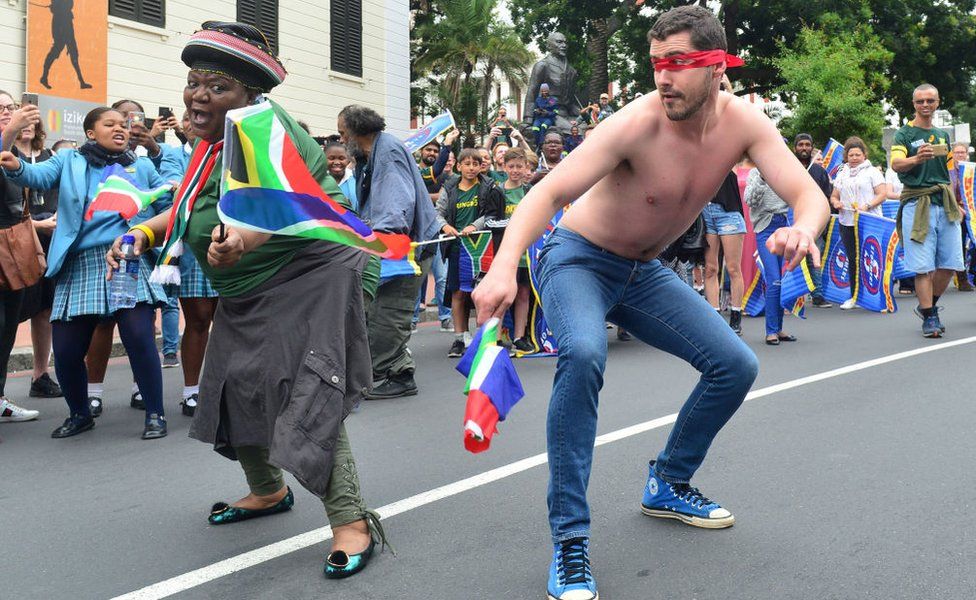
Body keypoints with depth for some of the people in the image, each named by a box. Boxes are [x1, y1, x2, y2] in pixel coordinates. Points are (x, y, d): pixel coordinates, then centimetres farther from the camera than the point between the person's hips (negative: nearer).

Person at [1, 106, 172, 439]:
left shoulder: (142, 167, 17)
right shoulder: (70, 161, 13)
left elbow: (172, 198, 12)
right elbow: (39, 175, -4)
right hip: (79, 265, 1)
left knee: (139, 337, -16)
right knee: (66, 349, 0)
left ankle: (155, 414, 1)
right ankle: (80, 414, 25)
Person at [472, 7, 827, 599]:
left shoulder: (743, 122, -12)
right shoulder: (637, 123, -27)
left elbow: (810, 195, -18)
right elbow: (548, 194, -35)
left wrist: (802, 230, -44)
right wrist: (505, 266, -53)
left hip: (646, 271, 6)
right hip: (580, 257, -5)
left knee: (736, 366, 2)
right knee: (584, 354, -35)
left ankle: (669, 484, 25)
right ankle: (570, 539, -25)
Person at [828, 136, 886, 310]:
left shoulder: (872, 172, 4)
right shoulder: (842, 175, 17)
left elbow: (882, 194, -4)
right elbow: (834, 196, 21)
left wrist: (867, 206, -18)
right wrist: (836, 203, -3)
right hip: (847, 223, 4)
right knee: (852, 260, 7)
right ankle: (854, 296, 14)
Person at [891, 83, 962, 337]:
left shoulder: (942, 135, 19)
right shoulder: (904, 134, 1)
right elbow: (895, 164, -16)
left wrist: (955, 203, 21)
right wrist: (917, 158, -36)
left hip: (945, 204, 5)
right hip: (917, 204, -5)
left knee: (950, 263, 3)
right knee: (924, 266, -6)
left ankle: (928, 305, 22)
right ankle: (929, 317, 0)